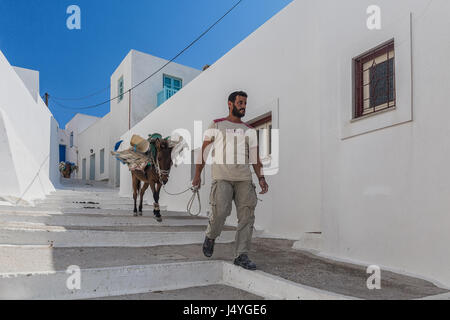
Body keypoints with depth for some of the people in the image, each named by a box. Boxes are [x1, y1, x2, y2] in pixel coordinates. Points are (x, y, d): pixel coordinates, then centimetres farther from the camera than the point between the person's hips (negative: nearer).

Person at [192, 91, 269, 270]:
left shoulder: (249, 130, 19)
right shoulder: (217, 125, 11)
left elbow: (254, 157, 17)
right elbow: (204, 150, 8)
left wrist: (261, 177, 4)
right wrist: (197, 174, 1)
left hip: (244, 178, 4)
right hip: (222, 177, -3)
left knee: (247, 216, -4)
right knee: (220, 212, -14)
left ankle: (241, 255, 5)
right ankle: (211, 237, 18)